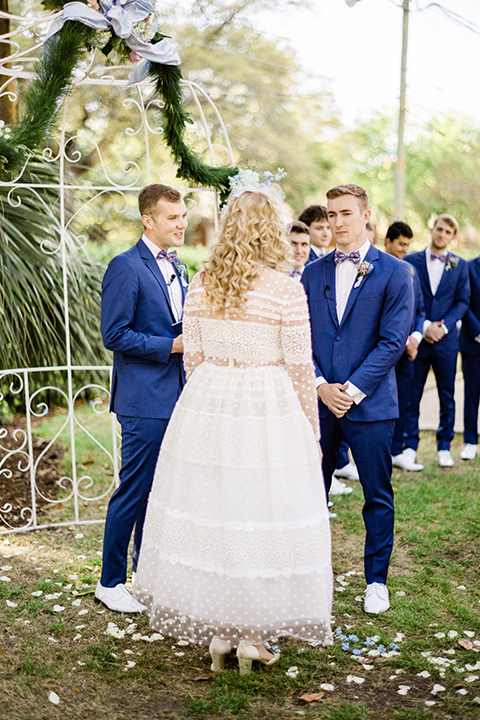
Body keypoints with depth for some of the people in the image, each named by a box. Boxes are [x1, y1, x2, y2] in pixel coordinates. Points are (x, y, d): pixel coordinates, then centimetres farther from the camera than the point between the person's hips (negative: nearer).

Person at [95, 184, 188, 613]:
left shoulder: (177, 268, 15)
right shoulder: (126, 268, -11)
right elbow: (115, 335, -15)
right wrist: (170, 345, -17)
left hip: (175, 397, 8)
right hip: (145, 401, -8)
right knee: (135, 491, -1)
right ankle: (110, 582, 14)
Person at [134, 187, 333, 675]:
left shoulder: (200, 286, 2)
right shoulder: (287, 291, -10)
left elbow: (193, 358, 7)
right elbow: (299, 370, -8)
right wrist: (311, 431, 2)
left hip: (206, 407, 4)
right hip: (270, 413, -4)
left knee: (208, 510, 12)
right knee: (262, 514, 7)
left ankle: (217, 630, 23)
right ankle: (251, 635, 15)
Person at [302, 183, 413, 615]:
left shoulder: (394, 273, -2)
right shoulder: (313, 273, 9)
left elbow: (393, 341, -8)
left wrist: (353, 389, -13)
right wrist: (321, 386, -8)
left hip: (370, 403, -3)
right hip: (319, 400, 3)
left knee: (377, 496, 6)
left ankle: (376, 580, 22)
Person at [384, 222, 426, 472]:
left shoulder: (411, 270, 15)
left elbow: (420, 308, 17)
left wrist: (416, 336, 0)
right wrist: (403, 340, -12)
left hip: (407, 348, 7)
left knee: (402, 402, 10)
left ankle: (397, 452, 19)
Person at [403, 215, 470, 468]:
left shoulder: (460, 265, 8)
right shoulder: (411, 261, 3)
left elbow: (462, 301, 4)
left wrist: (443, 326, -10)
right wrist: (424, 326, -11)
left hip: (446, 340, 1)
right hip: (416, 338, -1)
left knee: (447, 396, 5)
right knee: (412, 395, 3)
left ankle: (444, 447, 16)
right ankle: (410, 445, 14)